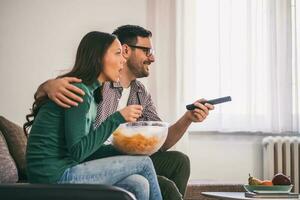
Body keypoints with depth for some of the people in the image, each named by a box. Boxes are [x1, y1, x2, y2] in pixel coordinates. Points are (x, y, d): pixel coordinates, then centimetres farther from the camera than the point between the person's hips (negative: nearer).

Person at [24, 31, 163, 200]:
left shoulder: (90, 92, 16)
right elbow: (78, 151, -19)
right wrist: (118, 118, -18)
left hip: (62, 171, 8)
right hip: (54, 175, -8)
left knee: (138, 184, -7)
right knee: (144, 163, -5)